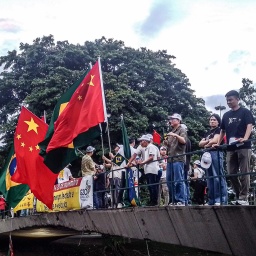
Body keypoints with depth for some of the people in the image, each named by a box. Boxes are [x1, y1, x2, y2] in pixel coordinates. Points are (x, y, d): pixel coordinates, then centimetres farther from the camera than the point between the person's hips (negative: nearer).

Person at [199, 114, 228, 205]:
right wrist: (208, 141, -3)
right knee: (210, 177, 5)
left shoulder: (219, 130, 5)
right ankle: (211, 201, 6)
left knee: (218, 176, -14)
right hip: (208, 154, 8)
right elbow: (200, 143, 15)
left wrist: (206, 145, 6)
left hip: (216, 153, -8)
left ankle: (222, 200, -17)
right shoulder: (207, 133, 25)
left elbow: (215, 140, -10)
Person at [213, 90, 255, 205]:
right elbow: (223, 131, 22)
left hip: (243, 146, -5)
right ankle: (238, 196, 16)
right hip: (230, 148, 6)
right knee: (231, 173, 5)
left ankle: (244, 198, 0)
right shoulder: (226, 115, 16)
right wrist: (218, 144, 13)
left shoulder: (245, 112, 2)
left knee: (244, 172, -4)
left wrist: (245, 138, -27)